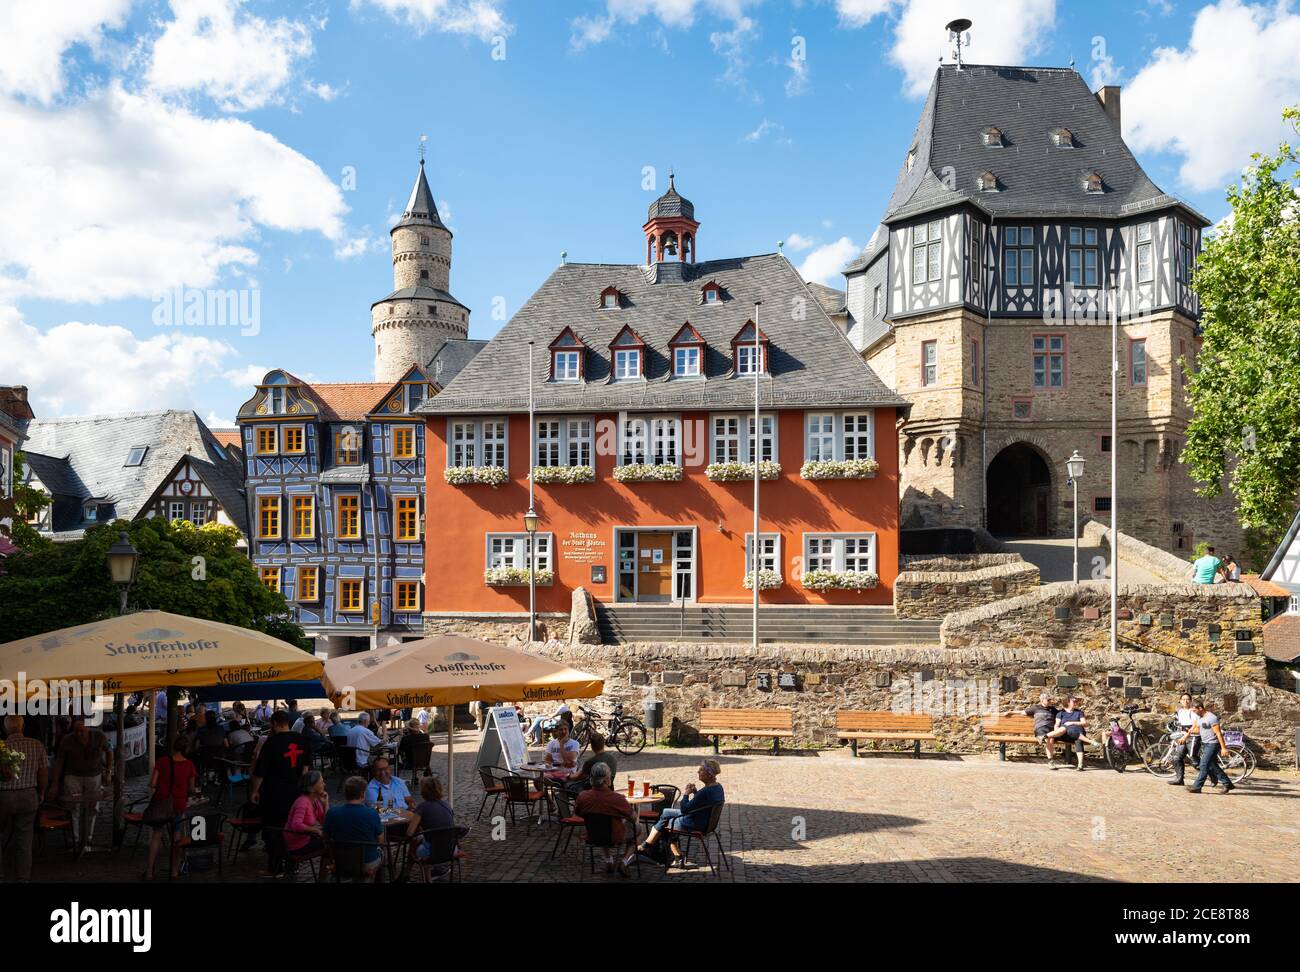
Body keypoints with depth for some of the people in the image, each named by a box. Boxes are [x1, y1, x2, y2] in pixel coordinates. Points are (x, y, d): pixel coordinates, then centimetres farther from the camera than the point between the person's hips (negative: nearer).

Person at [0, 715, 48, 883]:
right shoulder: (37, 745, -5)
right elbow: (44, 772, 0)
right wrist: (41, 793, 14)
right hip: (28, 796, 2)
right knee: (24, 838, 9)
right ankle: (23, 877, 12)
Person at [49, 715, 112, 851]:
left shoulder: (99, 737, -15)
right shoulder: (67, 740, -17)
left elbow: (109, 752, 4)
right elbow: (59, 762, -5)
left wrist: (108, 772, 0)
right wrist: (55, 785, -1)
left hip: (94, 775, 1)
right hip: (73, 776, -1)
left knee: (92, 809, 4)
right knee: (74, 809, -6)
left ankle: (88, 841, 15)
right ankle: (75, 841, 4)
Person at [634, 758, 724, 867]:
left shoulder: (706, 792, -31)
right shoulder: (718, 787, -2)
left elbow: (684, 809, -25)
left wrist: (686, 794, -11)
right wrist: (695, 792, -2)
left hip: (695, 824, -9)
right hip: (705, 820, 9)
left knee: (663, 823, 10)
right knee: (665, 812, 18)